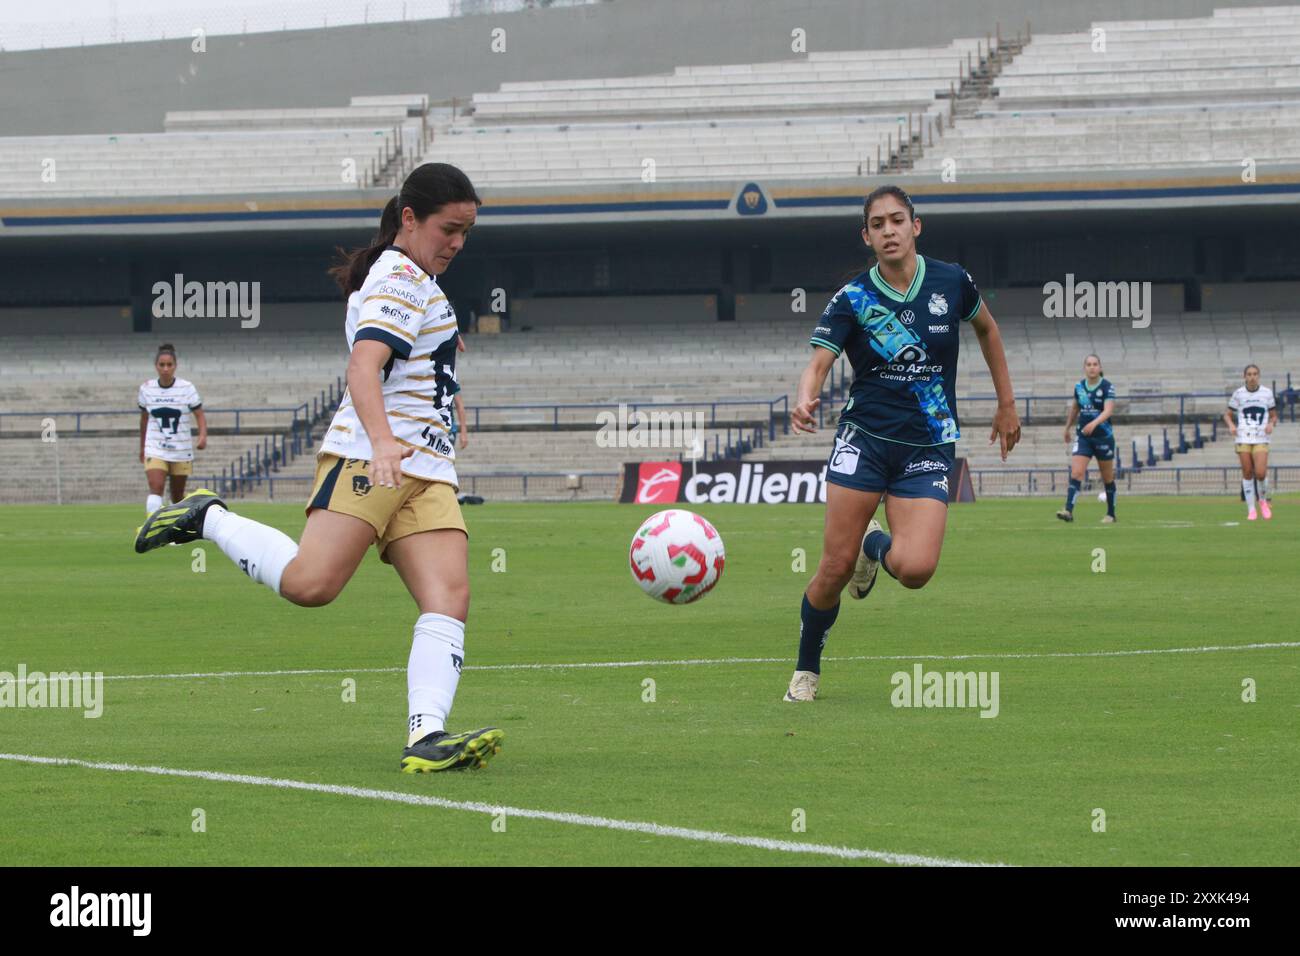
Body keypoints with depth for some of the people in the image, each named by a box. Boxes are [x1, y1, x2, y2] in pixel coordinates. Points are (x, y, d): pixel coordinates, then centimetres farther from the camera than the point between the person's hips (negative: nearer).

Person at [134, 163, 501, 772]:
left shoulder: (410, 278, 26)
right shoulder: (401, 277, -5)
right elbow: (363, 367, -20)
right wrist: (382, 442, -35)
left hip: (425, 470, 10)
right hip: (368, 455, -9)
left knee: (449, 598, -11)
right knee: (311, 583, -22)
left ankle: (427, 736, -25)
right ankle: (207, 519, 1)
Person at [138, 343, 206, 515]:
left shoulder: (187, 388, -6)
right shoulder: (146, 389, -1)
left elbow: (200, 415, -5)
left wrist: (203, 436, -24)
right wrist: (142, 447, 19)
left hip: (181, 449, 0)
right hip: (155, 449, 0)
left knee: (177, 494, 11)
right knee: (156, 488, -20)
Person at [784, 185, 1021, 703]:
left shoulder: (952, 282, 0)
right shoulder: (852, 300, -5)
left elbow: (987, 329, 20)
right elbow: (818, 363, -16)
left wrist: (1006, 402, 20)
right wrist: (805, 401, -38)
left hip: (928, 447, 1)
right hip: (864, 440, -1)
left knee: (915, 569, -19)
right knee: (836, 569, -9)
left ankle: (877, 545, 19)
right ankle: (806, 671, 14)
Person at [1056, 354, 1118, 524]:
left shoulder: (1107, 387, -10)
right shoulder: (1079, 386, 3)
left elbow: (1108, 410, -23)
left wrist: (1094, 423, -39)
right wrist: (1068, 427, 28)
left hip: (1103, 436, -3)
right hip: (1083, 437, 3)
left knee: (1107, 478, 10)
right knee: (1076, 473, -14)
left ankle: (1110, 514, 24)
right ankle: (1068, 511, -22)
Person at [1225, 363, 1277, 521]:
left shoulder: (1267, 393, 5)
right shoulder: (1238, 394, 4)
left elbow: (1274, 416, 13)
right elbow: (1227, 414, 12)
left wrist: (1271, 424, -9)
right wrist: (1231, 425, -8)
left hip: (1261, 438, -1)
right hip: (1243, 438, 1)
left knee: (1260, 473, -14)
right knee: (1247, 473, -1)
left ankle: (1263, 500, 15)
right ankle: (1251, 509, 11)